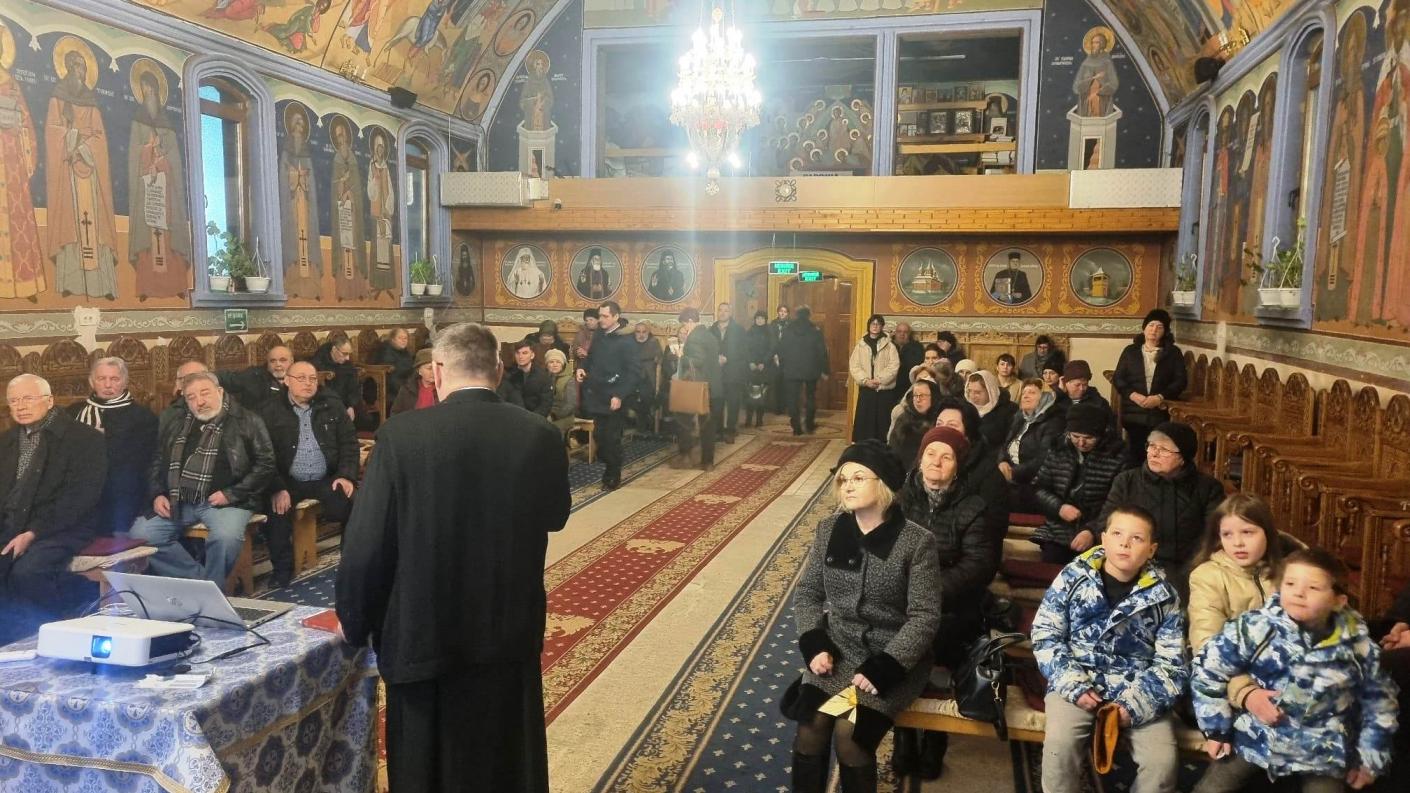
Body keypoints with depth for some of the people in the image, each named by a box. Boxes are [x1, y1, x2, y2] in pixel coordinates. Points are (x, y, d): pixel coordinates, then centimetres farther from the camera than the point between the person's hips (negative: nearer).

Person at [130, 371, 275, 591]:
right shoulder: (177, 427, 20)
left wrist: (231, 494, -10)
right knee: (140, 534, -17)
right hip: (178, 502, 5)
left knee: (226, 536, -34)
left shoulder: (247, 422, 3)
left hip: (224, 502, -5)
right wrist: (158, 494, 7)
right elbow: (157, 465, 26)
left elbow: (265, 464, -2)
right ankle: (199, 579, -7)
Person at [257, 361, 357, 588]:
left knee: (352, 505, -25)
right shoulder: (271, 411, 1)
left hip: (326, 479, 1)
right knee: (277, 512, -29)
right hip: (288, 482, -1)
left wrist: (346, 475, -6)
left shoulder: (331, 406, 9)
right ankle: (282, 569, -6)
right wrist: (277, 488, -18)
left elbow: (349, 441, 9)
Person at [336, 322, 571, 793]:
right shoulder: (541, 436, -10)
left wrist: (354, 625, 3)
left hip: (424, 634, -2)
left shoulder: (401, 435, -16)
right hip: (511, 632, 2)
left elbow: (365, 548, -13)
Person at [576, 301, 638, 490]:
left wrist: (619, 396, -20)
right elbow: (591, 356, 24)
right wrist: (582, 367, 2)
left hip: (613, 398, -6)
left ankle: (614, 477, 14)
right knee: (600, 437, 10)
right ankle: (609, 469, 25)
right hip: (596, 396, 6)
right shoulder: (599, 335, 10)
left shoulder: (625, 340, -10)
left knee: (612, 439, 1)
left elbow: (632, 372, -13)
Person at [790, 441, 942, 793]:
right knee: (810, 728, -19)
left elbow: (924, 617, -12)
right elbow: (807, 592, 7)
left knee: (849, 735, -21)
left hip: (893, 657, -3)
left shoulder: (917, 541, -12)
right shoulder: (829, 529, 1)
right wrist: (814, 646, -8)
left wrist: (881, 669, -19)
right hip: (837, 648, 3)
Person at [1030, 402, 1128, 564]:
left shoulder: (1117, 456, -8)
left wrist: (1092, 531, -22)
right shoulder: (1058, 450, 4)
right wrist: (1059, 507, -11)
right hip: (1057, 534, 3)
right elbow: (1039, 487, 7)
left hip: (1097, 537, -3)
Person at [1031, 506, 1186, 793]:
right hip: (1078, 681, -1)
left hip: (1138, 689, 1)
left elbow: (1171, 663, 0)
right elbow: (1045, 636, 0)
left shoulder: (1164, 595, 1)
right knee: (1060, 743, -27)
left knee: (1164, 759, -19)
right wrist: (1073, 685, -14)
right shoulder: (1073, 577, -2)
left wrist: (1135, 704, -15)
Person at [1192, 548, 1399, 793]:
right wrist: (1216, 728, -4)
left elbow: (1379, 698, 10)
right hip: (1255, 739, -1)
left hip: (1321, 752, 2)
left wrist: (1371, 757, 10)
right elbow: (1208, 668, -9)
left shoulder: (1358, 646, -6)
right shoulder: (1256, 628, -16)